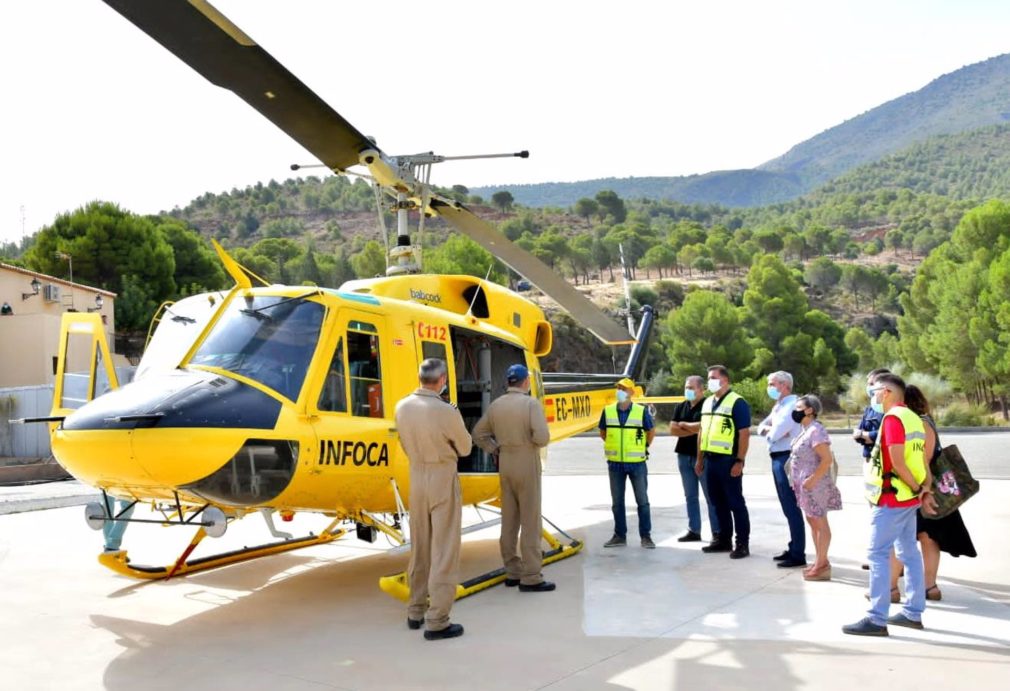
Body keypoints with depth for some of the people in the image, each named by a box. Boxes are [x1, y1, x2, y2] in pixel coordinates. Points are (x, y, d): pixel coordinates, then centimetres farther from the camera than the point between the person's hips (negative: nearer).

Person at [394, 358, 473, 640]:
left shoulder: (402, 407, -3)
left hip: (416, 477, 6)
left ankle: (416, 611, 28)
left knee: (419, 548, 17)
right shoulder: (446, 411, -20)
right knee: (444, 550, 0)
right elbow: (465, 448, -4)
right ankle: (436, 622, 2)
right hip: (443, 478, -6)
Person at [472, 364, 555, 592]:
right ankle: (530, 577, -1)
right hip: (526, 466, -6)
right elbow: (542, 437, -23)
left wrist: (496, 450, 12)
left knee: (509, 520, 13)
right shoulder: (531, 404, -13)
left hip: (505, 466, 6)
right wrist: (534, 442, -2)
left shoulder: (496, 405, 5)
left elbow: (479, 434, 12)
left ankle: (512, 572, 22)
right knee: (530, 521, -2)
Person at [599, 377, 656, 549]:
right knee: (617, 502, 8)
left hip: (637, 463, -2)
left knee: (642, 501, 3)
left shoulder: (642, 411, -6)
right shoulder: (608, 411, -1)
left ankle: (646, 536, 11)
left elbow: (651, 431, 9)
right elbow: (602, 432, 14)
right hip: (615, 464, 2)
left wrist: (643, 447, 9)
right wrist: (614, 446, 10)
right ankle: (620, 536, 17)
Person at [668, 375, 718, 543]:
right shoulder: (680, 407, 11)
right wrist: (694, 430, -8)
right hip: (684, 456, 6)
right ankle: (694, 531, 17)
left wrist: (685, 425, -5)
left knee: (711, 496, -2)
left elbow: (703, 426, -20)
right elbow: (673, 429, 2)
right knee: (690, 496, 10)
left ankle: (717, 532, 3)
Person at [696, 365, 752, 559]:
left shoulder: (737, 402, -9)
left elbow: (744, 434, -13)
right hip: (710, 460, 8)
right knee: (719, 502, 14)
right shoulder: (707, 402, 15)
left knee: (735, 502, -1)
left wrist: (739, 461, -18)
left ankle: (742, 543, 5)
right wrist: (700, 459, 16)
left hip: (728, 461, -7)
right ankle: (724, 539, 24)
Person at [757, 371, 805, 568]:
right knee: (787, 507, 15)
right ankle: (793, 548, 23)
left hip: (787, 458, -10)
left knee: (792, 507, -7)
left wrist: (769, 430, 1)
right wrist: (770, 429, -6)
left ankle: (798, 555, -4)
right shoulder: (778, 406, 18)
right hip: (778, 459, 10)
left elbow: (775, 433, -20)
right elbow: (761, 427, 15)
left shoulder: (792, 404, -14)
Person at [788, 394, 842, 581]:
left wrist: (812, 480, -24)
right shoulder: (805, 430, 11)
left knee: (820, 523, -2)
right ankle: (820, 561, 27)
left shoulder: (815, 431, -19)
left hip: (814, 485, -10)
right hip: (806, 485, 10)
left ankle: (821, 566, 4)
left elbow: (827, 460, -24)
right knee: (813, 522, 17)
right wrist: (800, 481, 12)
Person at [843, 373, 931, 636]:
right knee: (909, 553, 13)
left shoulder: (892, 418, -15)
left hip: (891, 498, -9)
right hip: (909, 498, 9)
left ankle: (876, 619, -6)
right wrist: (925, 487, 6)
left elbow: (897, 461, -20)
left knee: (878, 555, -7)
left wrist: (916, 488, -10)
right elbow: (921, 459, 12)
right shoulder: (913, 417, 13)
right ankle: (913, 613, 21)